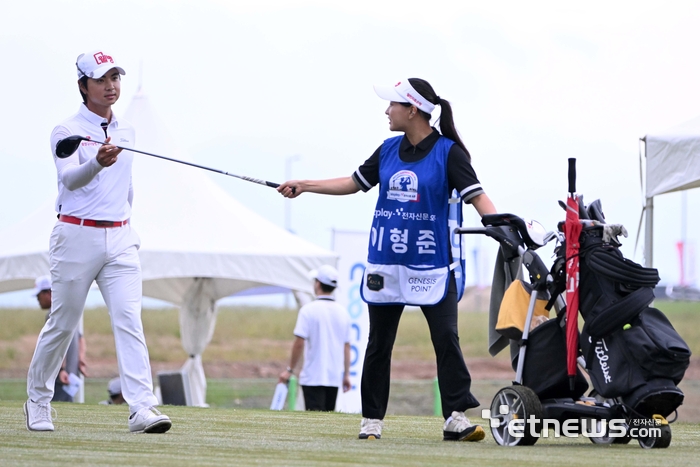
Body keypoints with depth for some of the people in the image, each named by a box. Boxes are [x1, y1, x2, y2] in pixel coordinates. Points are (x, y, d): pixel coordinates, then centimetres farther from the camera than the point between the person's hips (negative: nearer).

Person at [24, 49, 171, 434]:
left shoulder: (126, 133, 13)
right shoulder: (67, 132, -6)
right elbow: (69, 178, -25)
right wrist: (97, 162, -44)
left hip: (120, 239, 4)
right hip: (77, 237, -4)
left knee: (129, 319, -11)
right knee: (62, 324, 4)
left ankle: (142, 407, -21)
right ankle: (37, 400, 24)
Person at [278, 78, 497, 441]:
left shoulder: (448, 152, -7)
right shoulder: (389, 150, 9)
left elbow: (476, 196, -15)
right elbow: (354, 183, 18)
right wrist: (304, 186, 16)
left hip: (431, 266, -5)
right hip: (385, 263, 5)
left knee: (446, 339, -11)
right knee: (379, 344, 8)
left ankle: (456, 419, -11)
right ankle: (372, 420, 15)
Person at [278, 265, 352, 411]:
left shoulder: (308, 310, -8)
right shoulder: (342, 312, 7)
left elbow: (299, 343, -12)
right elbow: (346, 346, 10)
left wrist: (290, 370, -3)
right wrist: (346, 374, 17)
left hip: (313, 377, -5)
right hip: (335, 377, 5)